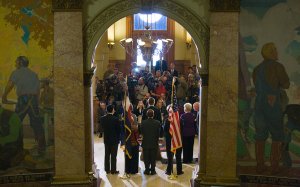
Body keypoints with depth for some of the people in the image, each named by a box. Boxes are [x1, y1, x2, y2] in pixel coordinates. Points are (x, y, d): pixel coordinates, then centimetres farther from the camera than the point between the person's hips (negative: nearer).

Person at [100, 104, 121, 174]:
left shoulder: (102, 118, -5)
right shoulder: (115, 119, -18)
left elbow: (102, 128, 4)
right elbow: (119, 129, -10)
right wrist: (118, 137, 6)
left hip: (106, 139, 4)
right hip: (114, 139, -4)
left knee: (107, 155, 13)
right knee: (113, 155, 3)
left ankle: (107, 169, 19)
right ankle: (113, 170, 8)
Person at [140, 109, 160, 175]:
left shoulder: (143, 122, -10)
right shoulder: (157, 123, -10)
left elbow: (141, 132, -2)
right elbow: (159, 133, -4)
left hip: (145, 143, 0)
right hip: (154, 143, 0)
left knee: (146, 158, 10)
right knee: (153, 158, 8)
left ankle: (147, 170, 14)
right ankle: (152, 170, 12)